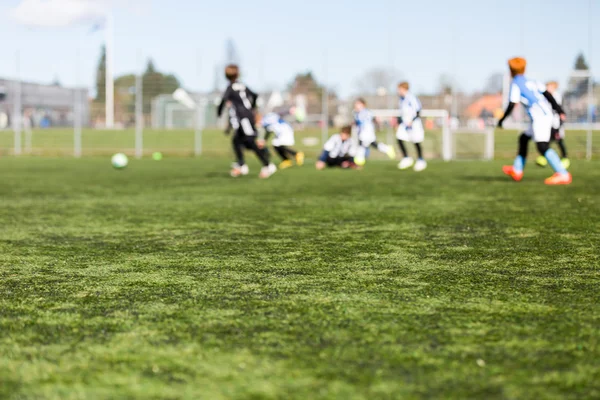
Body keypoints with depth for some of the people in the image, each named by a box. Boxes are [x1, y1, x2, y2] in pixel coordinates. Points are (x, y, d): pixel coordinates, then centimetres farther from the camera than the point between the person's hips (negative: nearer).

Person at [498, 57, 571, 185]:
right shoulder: (532, 82, 20)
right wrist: (558, 108, 13)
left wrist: (502, 120, 4)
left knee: (543, 146, -18)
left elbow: (512, 105, -6)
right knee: (523, 138, 23)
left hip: (539, 117, -9)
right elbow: (547, 93, 13)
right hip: (547, 114, 9)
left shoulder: (516, 84, 0)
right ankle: (517, 170, 32)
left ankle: (563, 175, -30)